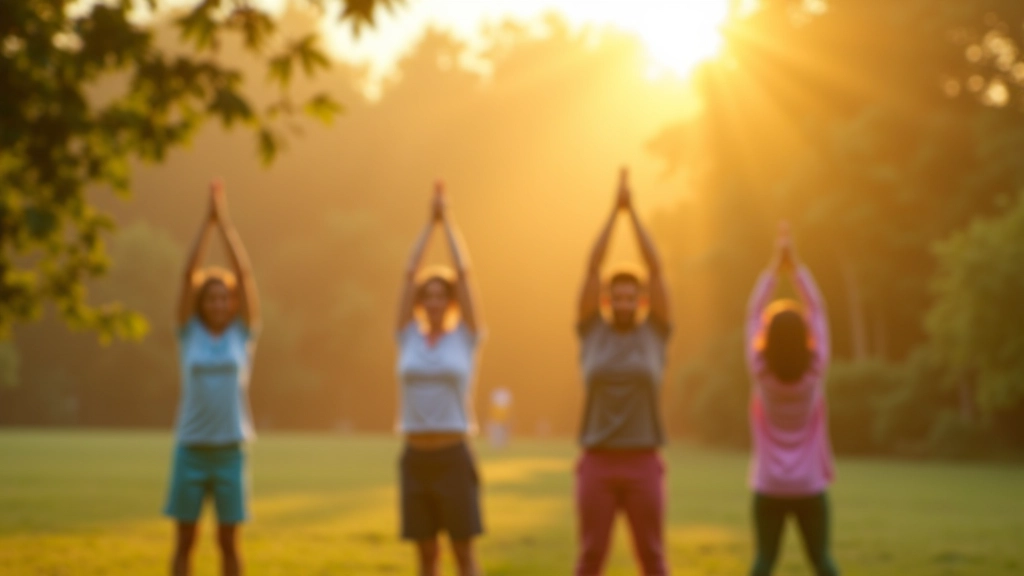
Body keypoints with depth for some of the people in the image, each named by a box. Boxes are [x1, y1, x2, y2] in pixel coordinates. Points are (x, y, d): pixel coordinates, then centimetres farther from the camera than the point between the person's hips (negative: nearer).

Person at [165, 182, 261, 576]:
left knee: (229, 541, 6)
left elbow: (245, 273, -4)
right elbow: (189, 274, -4)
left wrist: (226, 221, -6)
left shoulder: (242, 333, 3)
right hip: (191, 449, 0)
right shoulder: (190, 332, 3)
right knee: (185, 540, 5)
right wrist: (208, 221, -8)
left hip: (229, 451, 0)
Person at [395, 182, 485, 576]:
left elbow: (464, 272, -2)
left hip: (453, 458, -3)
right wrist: (430, 221, 7)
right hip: (415, 458, 3)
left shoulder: (465, 338, 3)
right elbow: (409, 274, 5)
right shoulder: (409, 339, 8)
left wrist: (447, 220, 4)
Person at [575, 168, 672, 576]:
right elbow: (592, 268, 0)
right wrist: (614, 210, -2)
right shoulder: (592, 332, 5)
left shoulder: (654, 333, 5)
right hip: (597, 464, 0)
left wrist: (633, 212, -2)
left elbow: (656, 269, -2)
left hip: (643, 465, 0)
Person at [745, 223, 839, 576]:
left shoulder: (761, 372, -10)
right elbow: (817, 312, -2)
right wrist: (795, 267, 1)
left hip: (769, 488, 0)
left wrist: (774, 267, 0)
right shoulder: (814, 370, -10)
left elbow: (753, 315, -2)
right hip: (809, 487, 0)